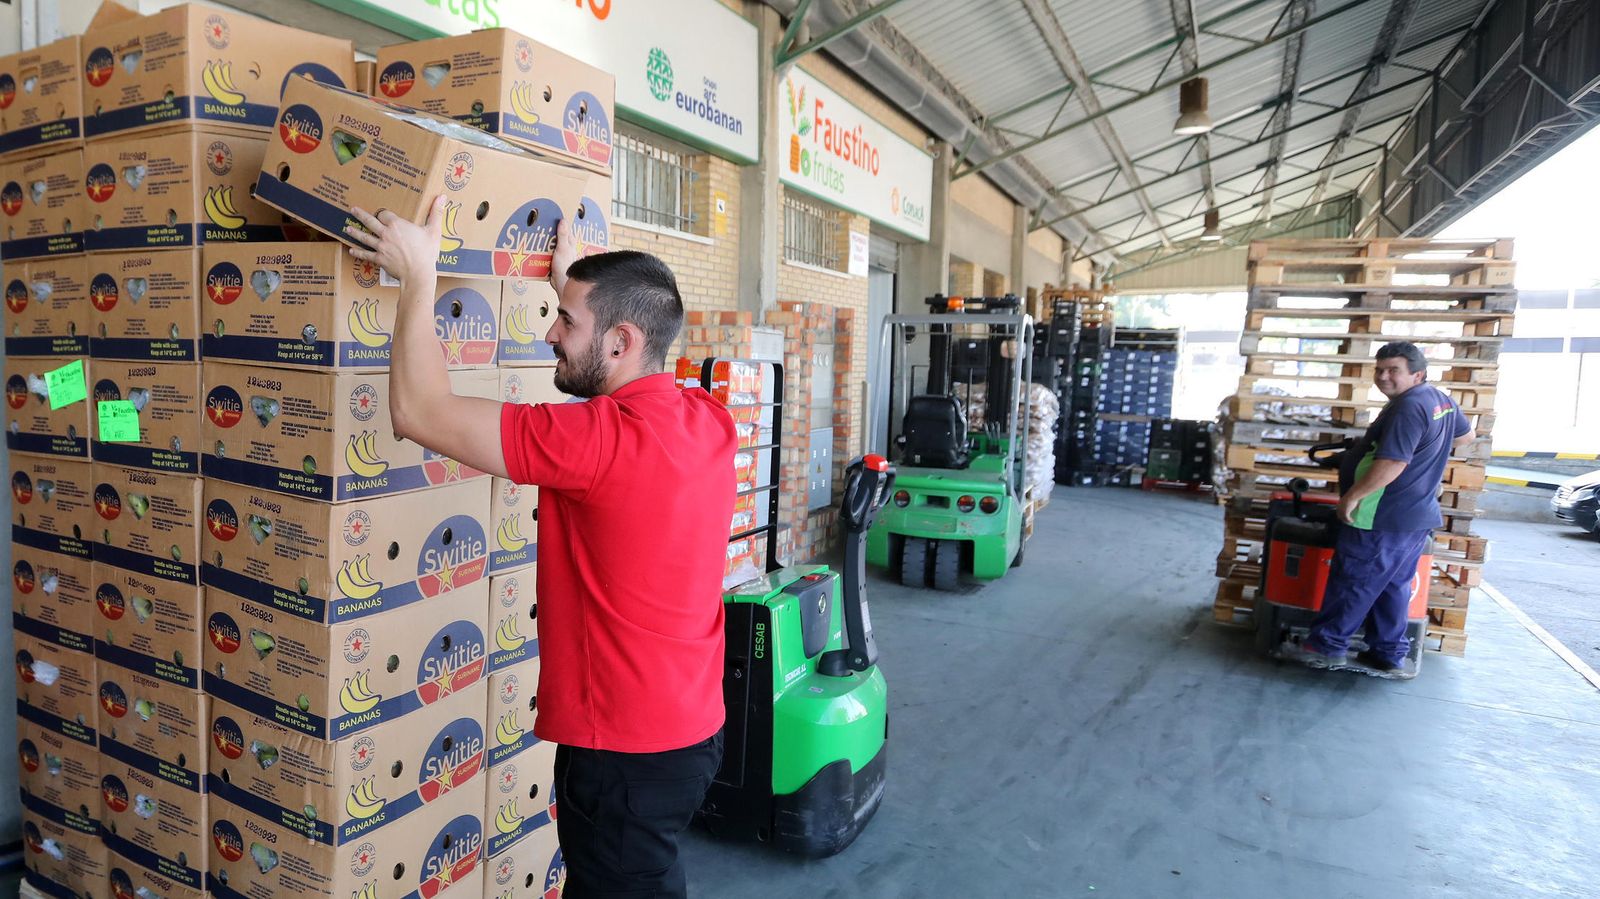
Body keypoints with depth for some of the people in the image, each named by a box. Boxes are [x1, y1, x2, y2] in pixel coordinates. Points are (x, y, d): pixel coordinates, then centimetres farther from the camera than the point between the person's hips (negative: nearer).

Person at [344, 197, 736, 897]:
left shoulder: (600, 438, -27)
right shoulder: (708, 420, -1)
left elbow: (419, 413, -21)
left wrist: (417, 277, -10)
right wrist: (572, 286, 23)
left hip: (624, 747, -8)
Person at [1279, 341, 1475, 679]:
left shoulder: (1408, 407, -21)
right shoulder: (1441, 399, 11)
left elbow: (1392, 464, -28)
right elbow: (1465, 434, 31)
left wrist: (1352, 496, -21)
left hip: (1383, 519, -10)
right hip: (1416, 515, 10)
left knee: (1352, 584, -1)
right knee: (1393, 587, 14)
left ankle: (1327, 646, 7)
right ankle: (1389, 656, 20)